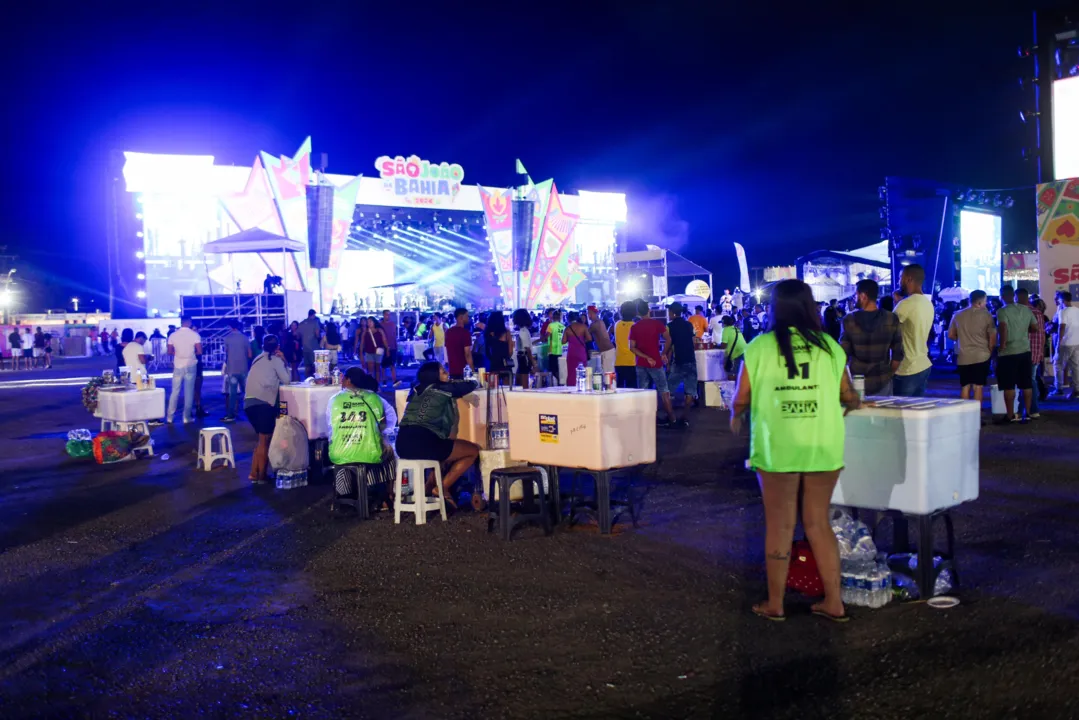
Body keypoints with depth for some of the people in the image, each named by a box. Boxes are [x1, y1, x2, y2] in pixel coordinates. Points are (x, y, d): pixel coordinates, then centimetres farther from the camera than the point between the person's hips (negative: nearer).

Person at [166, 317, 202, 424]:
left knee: (175, 391, 10)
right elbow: (200, 351, -10)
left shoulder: (173, 335, -2)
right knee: (189, 392, 4)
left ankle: (170, 416, 11)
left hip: (178, 366, 2)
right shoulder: (195, 335, -9)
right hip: (190, 366, -2)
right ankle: (186, 417, 5)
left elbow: (170, 352, 2)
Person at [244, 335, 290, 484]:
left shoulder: (258, 359, 24)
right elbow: (286, 380, 2)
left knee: (262, 439, 18)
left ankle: (254, 473, 15)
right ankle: (261, 476, 2)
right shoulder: (275, 360, 3)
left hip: (250, 402, 8)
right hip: (263, 403, -7)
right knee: (265, 441, 0)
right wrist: (284, 361, 11)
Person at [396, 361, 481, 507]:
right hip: (423, 444, -8)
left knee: (445, 448, 35)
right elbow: (471, 385, 18)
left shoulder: (417, 389, 21)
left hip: (403, 444, 8)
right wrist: (476, 382, 40)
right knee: (473, 450, 9)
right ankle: (442, 488, 6)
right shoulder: (443, 389, 4)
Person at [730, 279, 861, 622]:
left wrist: (736, 418, 20)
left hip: (777, 449, -2)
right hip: (823, 448, 2)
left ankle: (775, 604, 20)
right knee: (819, 523, 15)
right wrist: (855, 403, 31)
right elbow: (848, 396, 7)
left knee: (779, 526, 9)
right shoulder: (829, 346, 0)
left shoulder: (759, 347, -5)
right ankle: (833, 602, 19)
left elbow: (741, 400, -3)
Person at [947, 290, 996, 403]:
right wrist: (990, 351, 9)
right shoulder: (986, 315, -5)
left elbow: (951, 335, 11)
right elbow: (993, 337, -5)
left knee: (965, 386, 9)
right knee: (978, 386, 1)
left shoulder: (958, 315, 6)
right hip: (981, 356, -3)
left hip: (963, 357, 3)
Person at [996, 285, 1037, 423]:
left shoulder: (1002, 311, -13)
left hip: (1008, 352, -5)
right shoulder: (1026, 310, 4)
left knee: (1009, 386, 1)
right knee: (1027, 384, 11)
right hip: (1025, 351, 5)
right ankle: (1027, 413, 15)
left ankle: (1011, 416, 4)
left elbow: (1003, 328, -26)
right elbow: (1035, 327, 9)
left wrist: (1002, 345, -16)